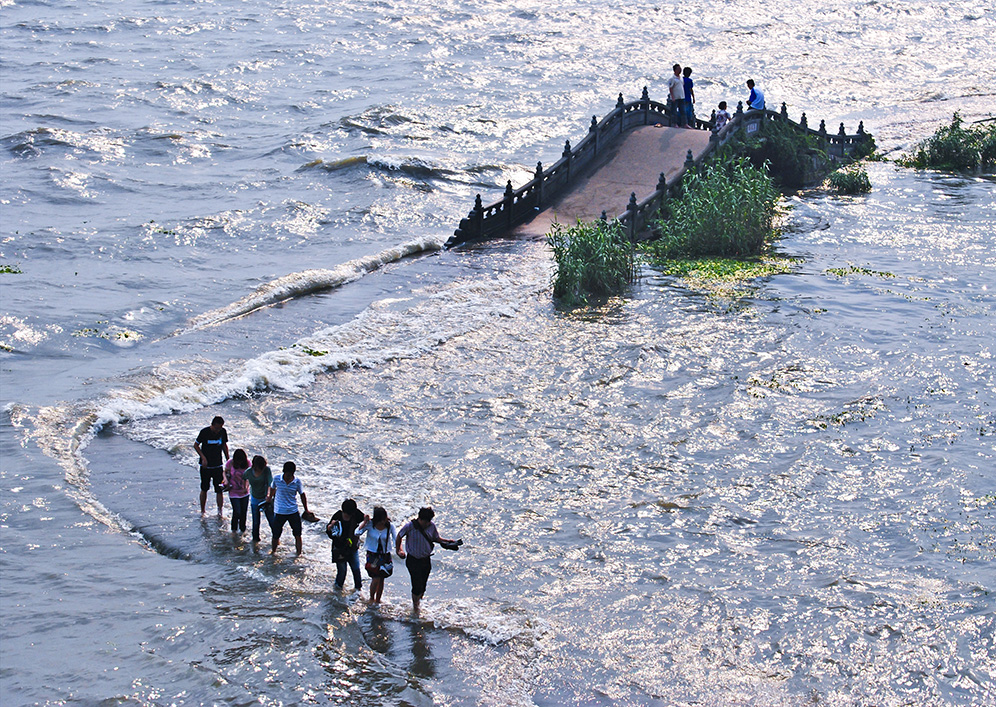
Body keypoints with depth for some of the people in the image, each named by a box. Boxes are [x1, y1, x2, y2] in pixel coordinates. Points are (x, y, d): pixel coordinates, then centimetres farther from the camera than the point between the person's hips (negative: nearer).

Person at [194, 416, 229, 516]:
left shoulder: (223, 432, -3)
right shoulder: (204, 432, -12)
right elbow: (196, 445, -3)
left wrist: (228, 461, 12)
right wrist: (203, 458, -14)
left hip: (218, 466, 2)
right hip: (205, 466, -2)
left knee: (219, 490, -6)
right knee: (204, 489, 9)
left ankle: (220, 512, -1)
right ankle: (202, 511, 22)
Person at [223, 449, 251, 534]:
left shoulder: (247, 462, -9)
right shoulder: (230, 463, -14)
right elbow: (225, 472, 3)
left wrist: (246, 487, -12)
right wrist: (226, 481, -15)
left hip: (244, 492, 2)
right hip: (234, 492, -2)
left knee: (244, 512, 8)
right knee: (237, 512, -7)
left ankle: (242, 529, 31)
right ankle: (234, 528, 20)